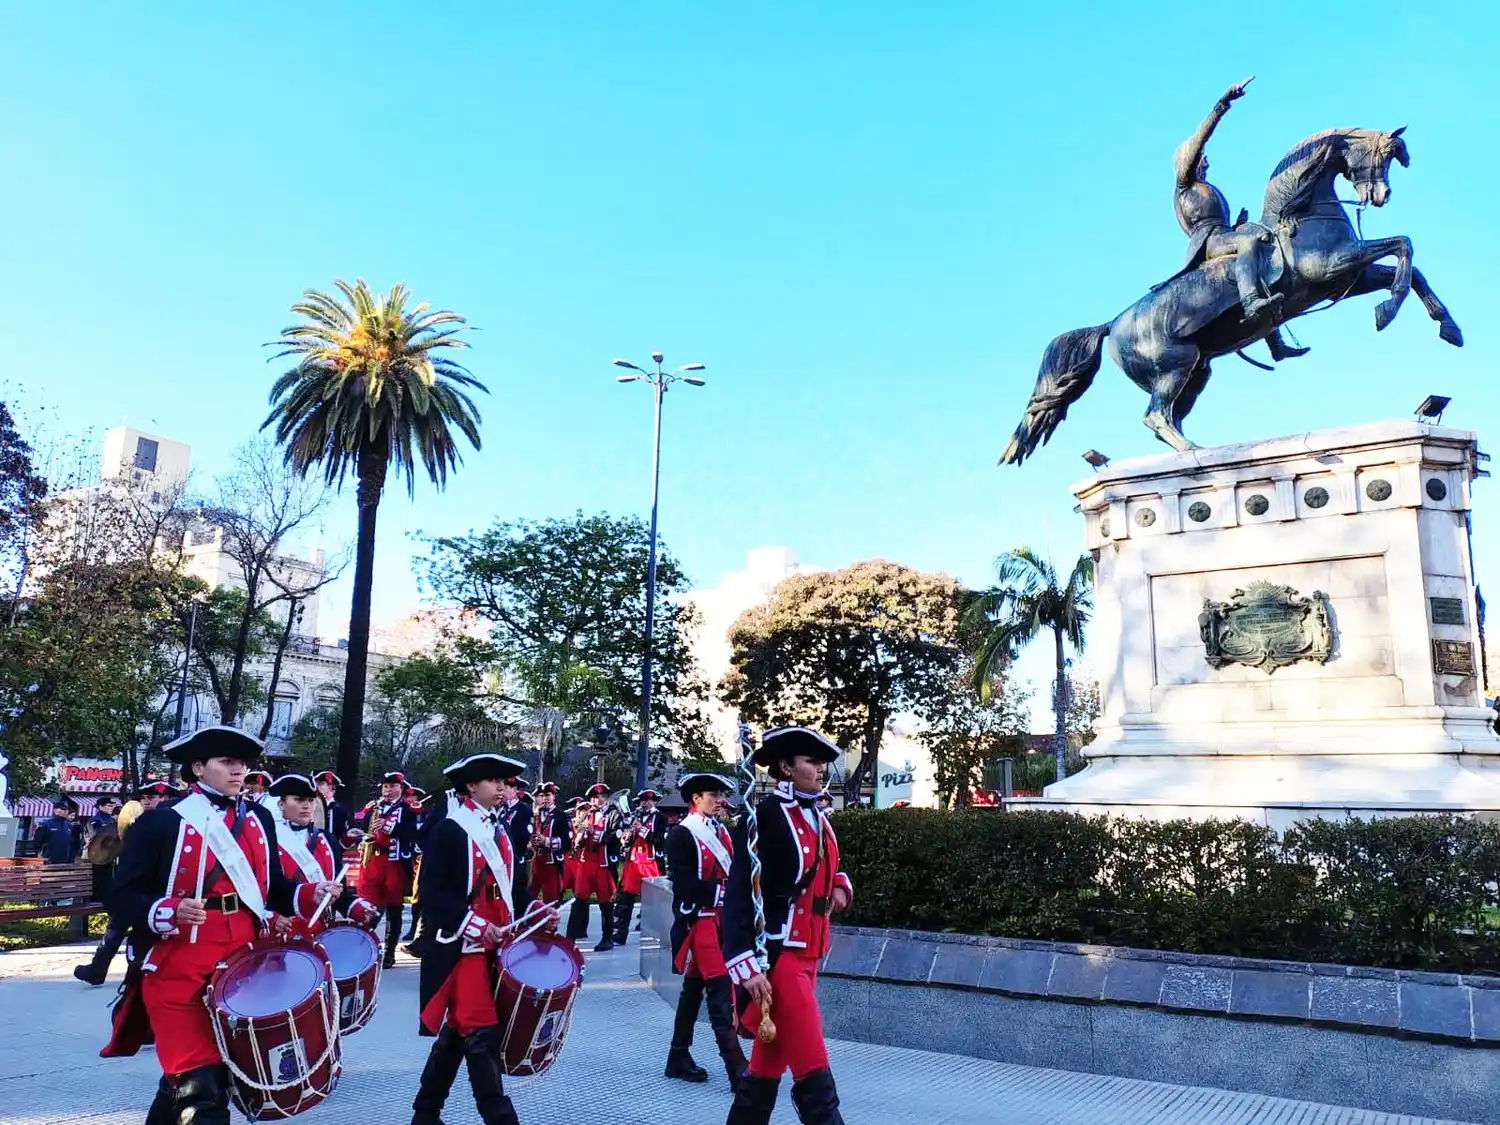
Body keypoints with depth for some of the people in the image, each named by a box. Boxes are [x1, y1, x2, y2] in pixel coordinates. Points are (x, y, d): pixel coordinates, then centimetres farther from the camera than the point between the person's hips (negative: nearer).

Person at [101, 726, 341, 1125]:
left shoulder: (259, 819, 8)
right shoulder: (159, 822, -8)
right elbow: (124, 897, -9)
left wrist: (311, 894, -5)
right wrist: (170, 912, -27)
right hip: (178, 970, -5)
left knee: (185, 1075, 20)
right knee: (201, 1084, -7)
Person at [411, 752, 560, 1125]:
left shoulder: (500, 833, 14)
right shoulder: (448, 830, -11)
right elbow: (433, 892, -17)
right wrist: (477, 927, -22)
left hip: (494, 947, 8)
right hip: (462, 947, -8)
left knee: (456, 1033, 15)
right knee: (481, 1033, -8)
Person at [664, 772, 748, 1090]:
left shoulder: (722, 831, 13)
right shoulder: (681, 834, -11)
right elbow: (683, 883, -18)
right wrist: (721, 891, -22)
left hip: (722, 918, 8)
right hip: (699, 919, -8)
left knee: (695, 987, 15)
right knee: (720, 988, -10)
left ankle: (679, 1057, 25)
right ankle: (737, 1067, -9)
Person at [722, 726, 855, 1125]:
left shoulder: (817, 818, 12)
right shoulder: (763, 818, -14)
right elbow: (739, 895, -18)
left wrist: (839, 886, 8)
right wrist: (749, 965, -24)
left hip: (806, 954, 9)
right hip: (777, 956, -8)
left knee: (770, 1063, 16)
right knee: (813, 1072, -7)